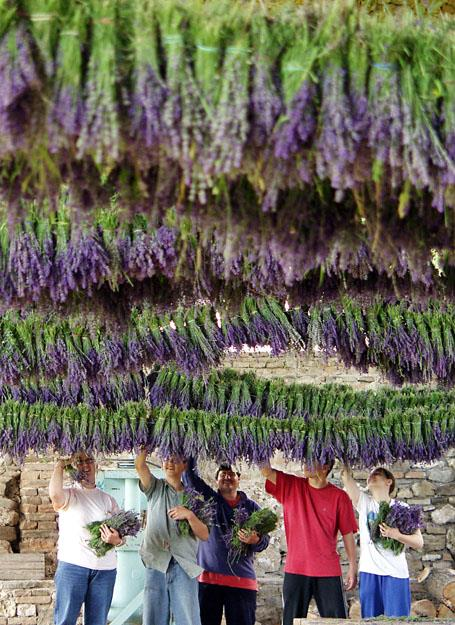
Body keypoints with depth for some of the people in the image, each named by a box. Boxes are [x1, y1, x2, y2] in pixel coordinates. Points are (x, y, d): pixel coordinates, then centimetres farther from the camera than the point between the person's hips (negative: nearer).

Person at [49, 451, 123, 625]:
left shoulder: (108, 500, 16)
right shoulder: (69, 495, 5)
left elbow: (121, 536, 13)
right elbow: (55, 493, -22)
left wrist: (116, 540, -11)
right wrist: (60, 465, -8)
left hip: (105, 568, 4)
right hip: (72, 564, -4)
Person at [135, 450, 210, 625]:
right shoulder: (155, 488, 11)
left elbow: (204, 535, 6)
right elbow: (140, 465, -8)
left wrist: (190, 515, -10)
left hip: (184, 568, 0)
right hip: (156, 565, 0)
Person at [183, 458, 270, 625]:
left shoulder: (251, 507, 12)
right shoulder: (207, 498, 12)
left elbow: (264, 541, 6)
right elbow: (190, 473, 4)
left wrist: (255, 541, -16)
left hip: (243, 580, 0)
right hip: (208, 577, 0)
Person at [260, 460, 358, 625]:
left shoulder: (339, 497, 0)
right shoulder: (290, 486, 5)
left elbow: (348, 534, 2)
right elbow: (266, 470, -7)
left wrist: (353, 567, -1)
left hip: (328, 572, -1)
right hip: (295, 570, 2)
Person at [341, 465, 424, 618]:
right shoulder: (364, 502, 8)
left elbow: (419, 542, -1)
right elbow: (346, 476, -4)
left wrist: (396, 535, -17)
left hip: (396, 573, -2)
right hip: (369, 571, 2)